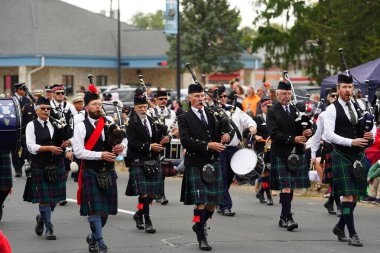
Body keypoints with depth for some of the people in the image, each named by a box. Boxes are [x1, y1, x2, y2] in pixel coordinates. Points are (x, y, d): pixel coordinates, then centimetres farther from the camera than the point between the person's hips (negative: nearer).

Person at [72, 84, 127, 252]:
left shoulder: (109, 124, 9)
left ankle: (93, 237, 27)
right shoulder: (81, 127, -5)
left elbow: (123, 141, 11)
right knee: (94, 209, -8)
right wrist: (100, 155, -20)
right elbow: (78, 151, -13)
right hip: (91, 173, -5)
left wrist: (120, 148, -13)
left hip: (108, 173, 5)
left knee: (105, 209, 9)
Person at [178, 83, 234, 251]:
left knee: (213, 202, 7)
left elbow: (229, 129, 16)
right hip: (195, 164, -5)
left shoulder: (213, 114, 12)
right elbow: (186, 141, -14)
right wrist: (208, 145, -21)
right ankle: (202, 238, 0)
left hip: (213, 163, 5)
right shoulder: (185, 118, -1)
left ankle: (200, 225, 32)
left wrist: (228, 135, -9)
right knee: (200, 202, -8)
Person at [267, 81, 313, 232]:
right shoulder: (272, 113, 0)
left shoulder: (296, 111, 16)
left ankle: (283, 218, 18)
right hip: (281, 155, -5)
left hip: (296, 154, 5)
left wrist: (308, 133, -9)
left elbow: (306, 129, 15)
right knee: (286, 186, -12)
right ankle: (288, 218, -15)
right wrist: (292, 139, -19)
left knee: (290, 186, 8)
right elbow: (274, 133, -11)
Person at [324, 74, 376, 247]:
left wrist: (371, 134, -4)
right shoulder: (332, 109, -5)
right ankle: (352, 234, -8)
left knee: (356, 195, 9)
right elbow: (329, 135, -13)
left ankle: (340, 226, 27)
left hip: (358, 156, 6)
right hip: (341, 156, -6)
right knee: (348, 195, -9)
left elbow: (373, 125, 19)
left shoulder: (359, 107, 12)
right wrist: (351, 142, -19)